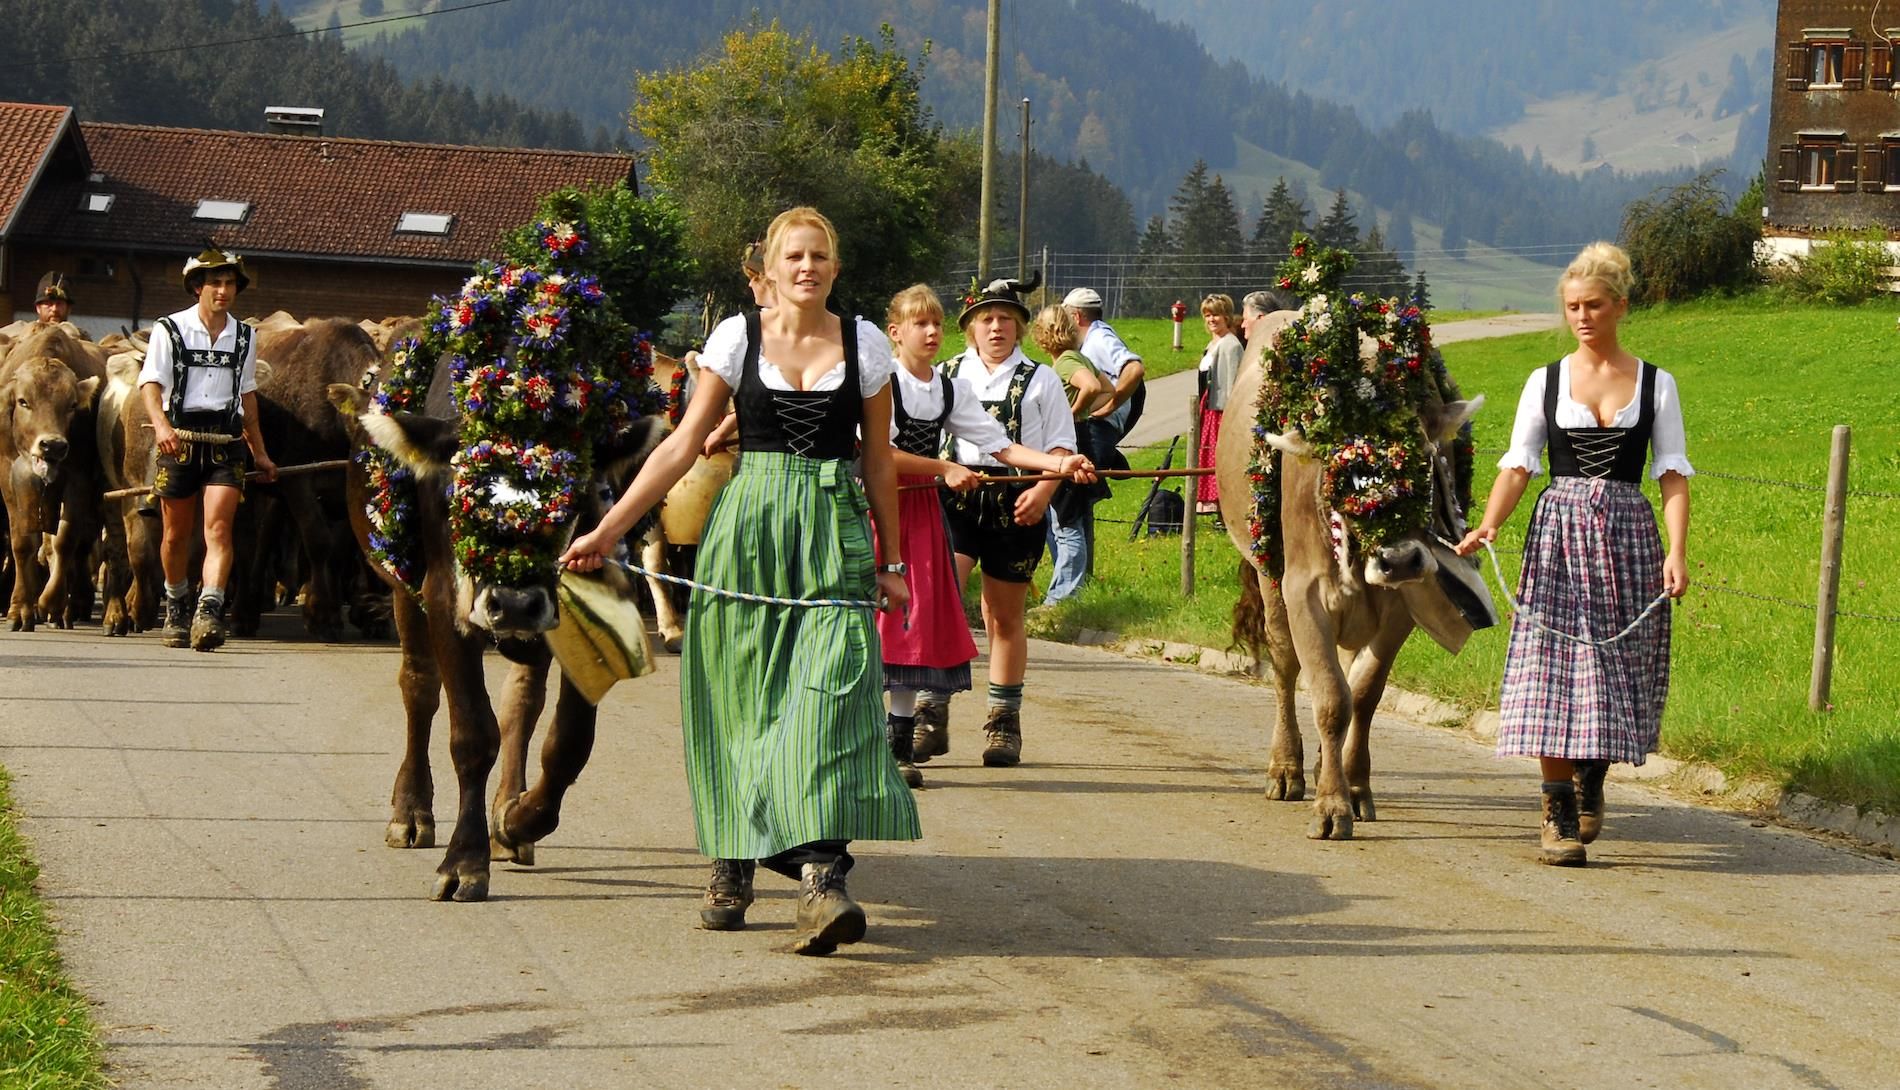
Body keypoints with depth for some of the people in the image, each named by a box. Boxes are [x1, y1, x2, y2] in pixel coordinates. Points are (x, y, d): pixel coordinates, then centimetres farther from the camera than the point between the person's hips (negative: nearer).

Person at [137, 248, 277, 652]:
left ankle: (209, 612, -25)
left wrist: (260, 452, 26)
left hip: (226, 443, 1)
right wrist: (161, 425, -27)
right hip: (179, 437, -1)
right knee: (177, 533, 9)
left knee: (218, 528, -15)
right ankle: (176, 610, 30)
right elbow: (150, 383, -8)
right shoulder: (170, 330, 1)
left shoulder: (244, 337, 12)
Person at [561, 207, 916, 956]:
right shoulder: (737, 337, 4)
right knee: (739, 701, 1)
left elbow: (880, 463, 13)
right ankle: (731, 870, 14)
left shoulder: (864, 345, 6)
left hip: (834, 540, -1)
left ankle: (820, 877, -25)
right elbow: (684, 444, 5)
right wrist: (609, 529, 0)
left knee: (828, 695, -15)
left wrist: (892, 563, 14)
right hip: (747, 532, 1)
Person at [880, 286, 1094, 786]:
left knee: (917, 621, 3)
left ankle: (900, 744, 7)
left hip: (923, 511, 6)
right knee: (874, 617, -8)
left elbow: (1001, 447, 4)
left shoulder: (953, 389, 9)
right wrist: (945, 469, -14)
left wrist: (1060, 464, -9)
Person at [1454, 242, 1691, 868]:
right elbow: (1518, 464, 1)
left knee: (1618, 667, 3)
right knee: (1553, 672, -8)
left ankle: (1592, 782, 30)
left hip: (1628, 532, 0)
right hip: (1558, 529, 0)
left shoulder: (1656, 384, 5)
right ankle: (1559, 818, -4)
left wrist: (1677, 551, -10)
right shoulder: (1547, 382, 6)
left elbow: (1673, 473, 2)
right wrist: (1489, 526, -16)